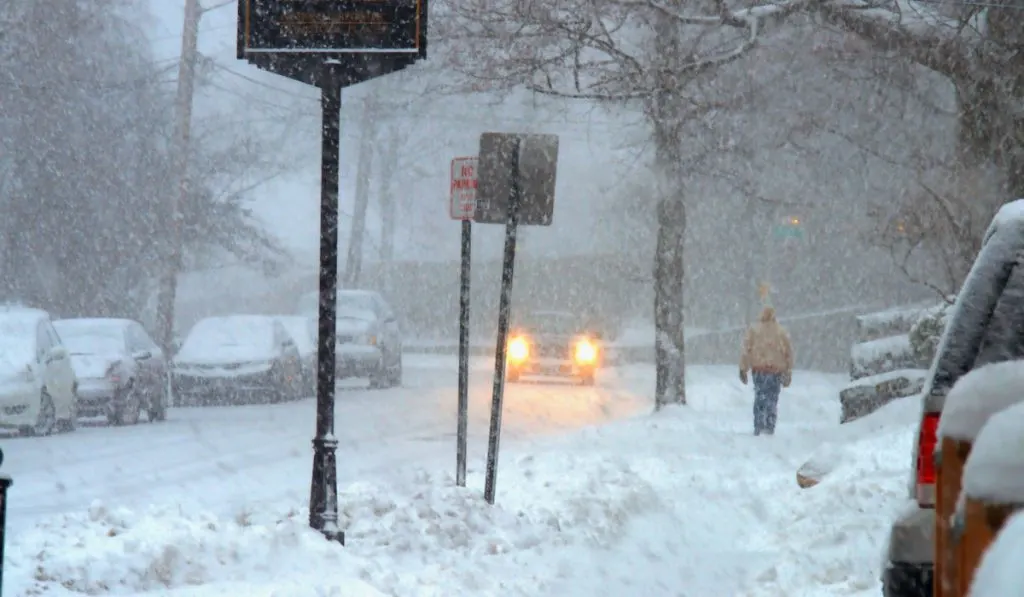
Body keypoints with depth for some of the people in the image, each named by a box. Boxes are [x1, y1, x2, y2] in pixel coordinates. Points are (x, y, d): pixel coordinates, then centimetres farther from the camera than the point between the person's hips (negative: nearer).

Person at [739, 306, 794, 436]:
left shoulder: (754, 330, 3)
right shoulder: (782, 332, 8)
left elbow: (746, 349, -2)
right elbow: (788, 353, 9)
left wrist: (743, 369, 2)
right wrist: (788, 374, 14)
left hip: (759, 368, -1)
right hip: (776, 370, 1)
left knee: (759, 398, 5)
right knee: (772, 399, 7)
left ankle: (758, 427, -4)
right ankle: (770, 427, 1)